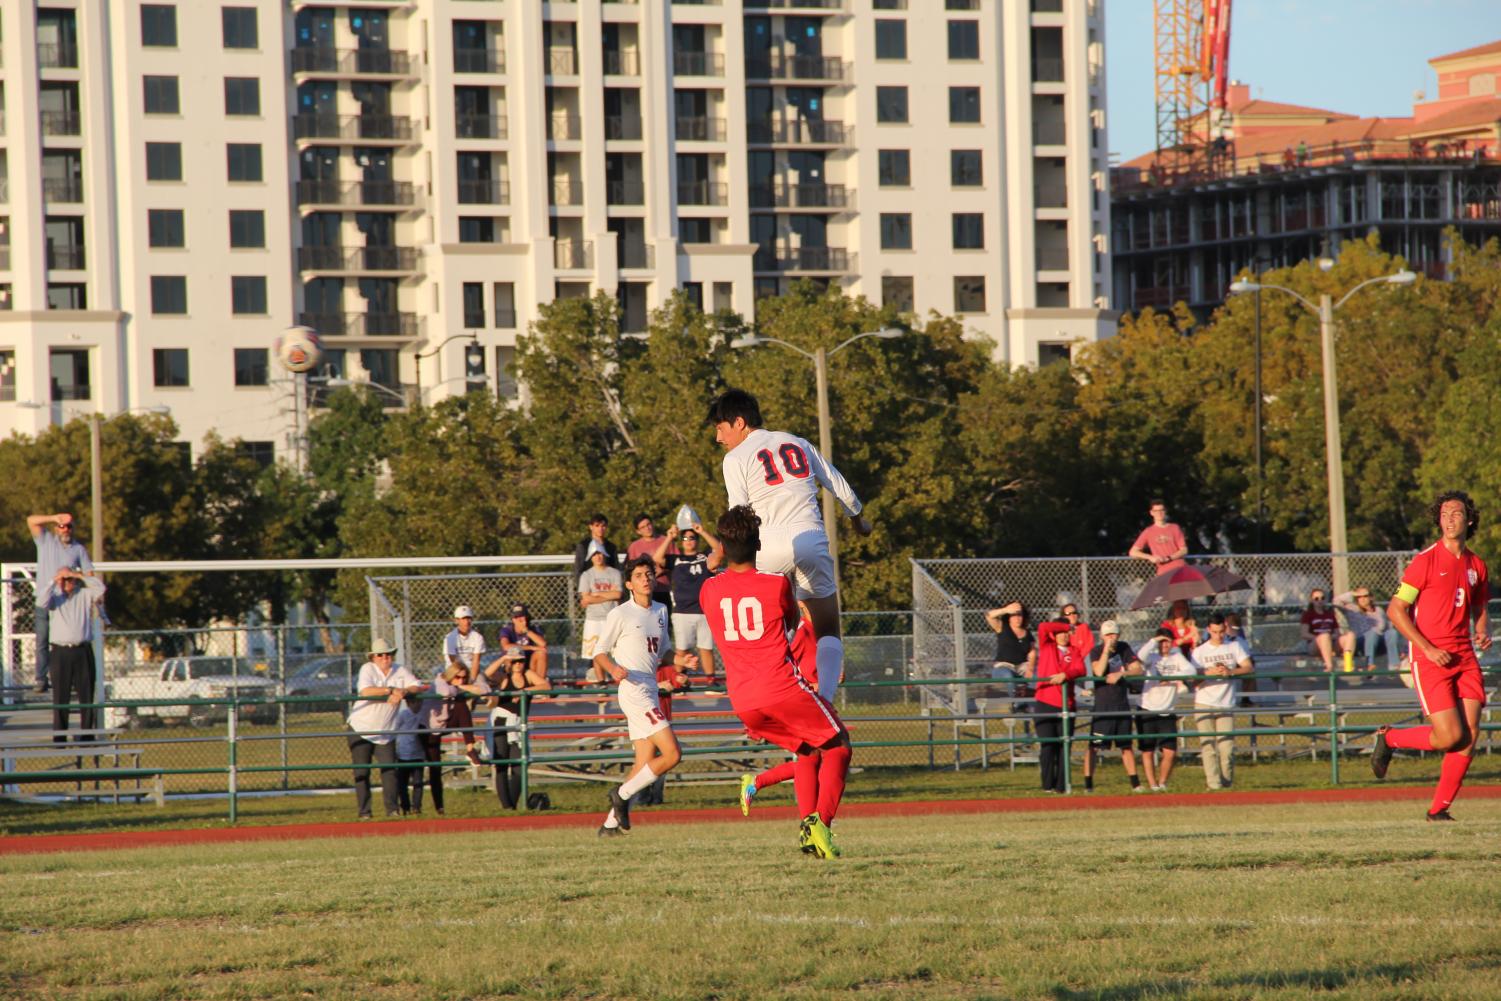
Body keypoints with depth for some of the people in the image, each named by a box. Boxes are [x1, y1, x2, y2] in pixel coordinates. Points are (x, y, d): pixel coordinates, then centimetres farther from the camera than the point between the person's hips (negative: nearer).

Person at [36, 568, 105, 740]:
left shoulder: (84, 595, 12)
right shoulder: (54, 597, 9)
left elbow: (100, 588, -3)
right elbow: (43, 601, -11)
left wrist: (80, 576, -3)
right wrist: (54, 581, -9)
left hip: (83, 650, 1)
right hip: (60, 651, -1)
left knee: (87, 695, 3)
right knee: (60, 697, -1)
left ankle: (88, 735, 9)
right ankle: (59, 737, 1)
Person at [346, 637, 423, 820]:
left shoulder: (400, 672, 4)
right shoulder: (367, 669, -8)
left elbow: (418, 686, -5)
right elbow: (365, 691, -26)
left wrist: (403, 692, -25)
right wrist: (391, 690, -22)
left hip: (385, 733, 3)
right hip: (360, 730, -3)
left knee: (390, 770, -7)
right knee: (361, 772, -2)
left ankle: (393, 809, -4)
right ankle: (364, 812, 2)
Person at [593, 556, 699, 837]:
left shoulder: (660, 612, 15)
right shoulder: (620, 615, -6)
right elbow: (600, 653, -5)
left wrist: (680, 660, 4)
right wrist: (612, 669, -26)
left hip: (650, 692, 8)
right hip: (633, 690, -8)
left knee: (646, 764, 6)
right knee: (672, 754, -15)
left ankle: (610, 823, 11)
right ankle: (622, 793, -2)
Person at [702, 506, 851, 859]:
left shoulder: (709, 591, 4)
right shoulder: (777, 584, -4)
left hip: (743, 701, 5)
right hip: (783, 689, -4)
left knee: (805, 750, 24)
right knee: (837, 747, 11)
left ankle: (807, 825, 7)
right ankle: (821, 819, -11)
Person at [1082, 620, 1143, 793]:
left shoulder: (1124, 648, 6)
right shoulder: (1096, 652, -6)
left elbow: (1138, 670, 1)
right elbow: (1099, 671, -23)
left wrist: (1121, 674, -16)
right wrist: (1107, 649, -22)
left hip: (1122, 704, 4)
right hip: (1102, 705, -4)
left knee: (1126, 745, 11)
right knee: (1093, 744, -11)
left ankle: (1135, 783, 16)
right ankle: (1088, 783, -8)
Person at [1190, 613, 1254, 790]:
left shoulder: (1234, 646, 9)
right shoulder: (1200, 651, 6)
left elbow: (1248, 667, 0)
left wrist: (1230, 672, -17)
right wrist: (1209, 672, -20)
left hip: (1226, 705, 0)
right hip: (1204, 704, 0)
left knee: (1227, 747, -7)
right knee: (1208, 745, -9)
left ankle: (1227, 782, 4)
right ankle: (1213, 782, -12)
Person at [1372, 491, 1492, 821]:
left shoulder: (1476, 566, 11)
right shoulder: (1426, 561, -7)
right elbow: (1395, 610, -7)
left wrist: (1483, 632, 2)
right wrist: (1428, 648, -14)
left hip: (1465, 658, 6)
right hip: (1431, 658, -6)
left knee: (1469, 737, -4)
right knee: (1449, 737, -12)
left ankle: (1440, 807, 7)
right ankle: (1389, 738, 14)